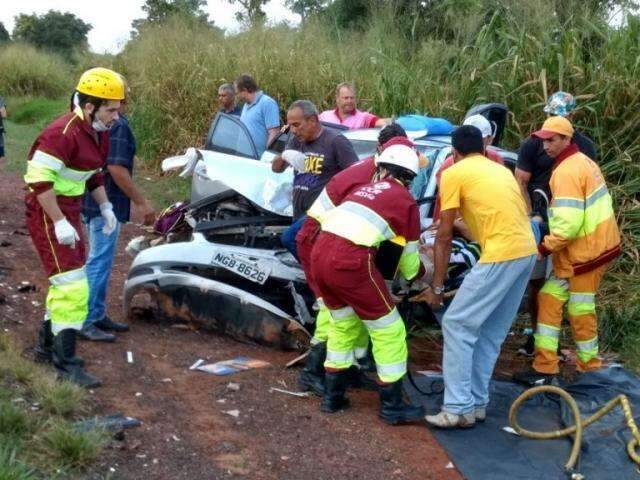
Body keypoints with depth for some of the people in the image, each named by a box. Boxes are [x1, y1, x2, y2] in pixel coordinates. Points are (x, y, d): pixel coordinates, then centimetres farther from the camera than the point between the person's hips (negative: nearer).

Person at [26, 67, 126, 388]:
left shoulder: (99, 133, 7)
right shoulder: (63, 133, -23)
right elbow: (39, 178, -26)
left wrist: (105, 206, 11)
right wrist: (59, 222, -27)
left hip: (69, 212, 10)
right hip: (48, 214, -10)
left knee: (65, 281, 19)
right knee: (72, 285, -11)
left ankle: (47, 344, 34)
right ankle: (65, 362, -2)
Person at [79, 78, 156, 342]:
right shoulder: (118, 125, -18)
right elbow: (116, 169, -24)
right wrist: (142, 202, -20)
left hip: (94, 200, 10)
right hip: (108, 203, -10)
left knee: (101, 261, 17)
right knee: (99, 262, -5)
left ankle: (98, 315, 25)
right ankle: (86, 322, -1)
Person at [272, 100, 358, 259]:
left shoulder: (336, 141, -6)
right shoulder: (296, 141, 16)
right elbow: (276, 169, 12)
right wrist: (281, 158, -12)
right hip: (298, 214, 8)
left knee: (289, 238, -26)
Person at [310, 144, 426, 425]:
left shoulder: (365, 189, 25)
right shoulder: (406, 201, 10)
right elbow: (409, 258, 16)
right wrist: (419, 275, 37)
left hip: (319, 252, 7)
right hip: (350, 260, -7)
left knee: (343, 324, 26)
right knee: (389, 331, 8)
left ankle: (333, 396, 33)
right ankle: (392, 406, 15)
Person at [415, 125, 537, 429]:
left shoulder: (454, 174, 4)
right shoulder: (501, 170, 25)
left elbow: (444, 237, 3)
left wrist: (436, 286, 7)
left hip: (501, 256, -8)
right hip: (527, 252, 8)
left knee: (457, 326, -1)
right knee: (490, 334, 17)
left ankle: (459, 409, -1)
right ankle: (476, 403, 22)